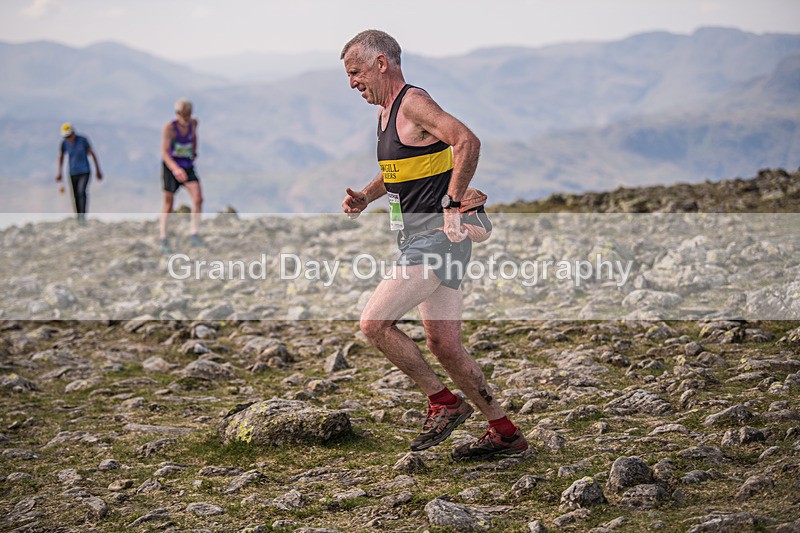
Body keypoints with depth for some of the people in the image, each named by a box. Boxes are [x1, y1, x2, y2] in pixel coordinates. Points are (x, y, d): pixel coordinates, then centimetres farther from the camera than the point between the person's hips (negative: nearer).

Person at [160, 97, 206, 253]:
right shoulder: (169, 127, -18)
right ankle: (163, 239, 15)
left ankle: (194, 235, -9)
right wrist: (175, 168, -41)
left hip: (187, 167, 4)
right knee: (168, 204, 2)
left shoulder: (193, 123, -1)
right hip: (170, 167, -4)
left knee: (198, 198, -14)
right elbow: (164, 152, -26)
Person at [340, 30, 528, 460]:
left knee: (374, 322, -14)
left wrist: (451, 205, -26)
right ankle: (504, 432, 15)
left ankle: (443, 403, -1)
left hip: (439, 235, -10)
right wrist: (366, 196, 15)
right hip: (422, 239, 10)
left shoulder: (413, 103, -13)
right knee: (444, 346, 8)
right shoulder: (386, 111, 17)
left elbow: (468, 142, -27)